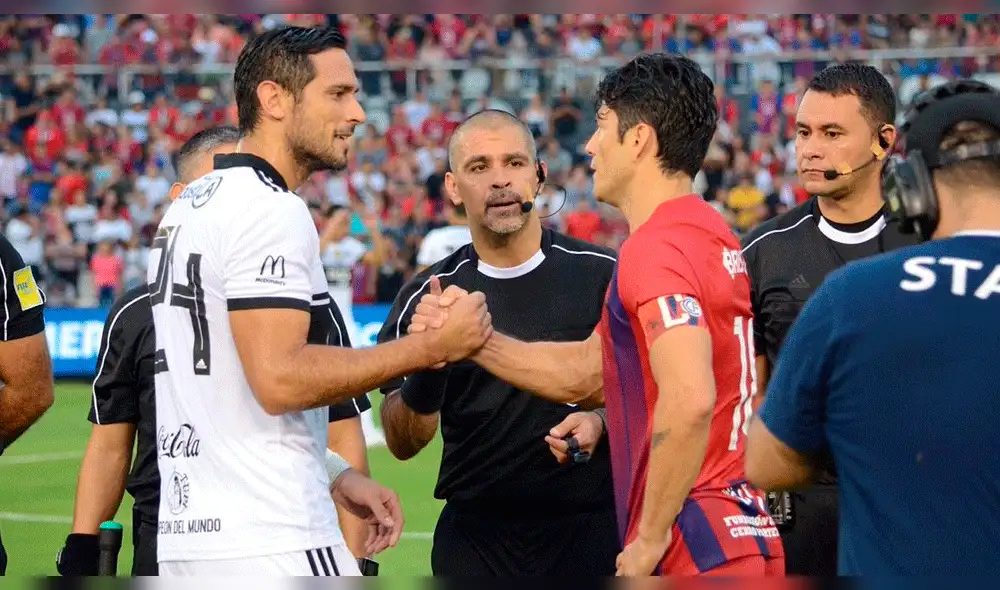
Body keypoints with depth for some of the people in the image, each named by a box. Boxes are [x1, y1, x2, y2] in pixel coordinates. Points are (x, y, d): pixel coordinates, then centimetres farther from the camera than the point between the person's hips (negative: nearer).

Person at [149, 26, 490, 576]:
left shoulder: (188, 207, 18)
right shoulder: (271, 211, -12)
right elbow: (280, 379, -21)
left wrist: (335, 477, 21)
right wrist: (434, 345, -14)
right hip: (271, 543, -9)